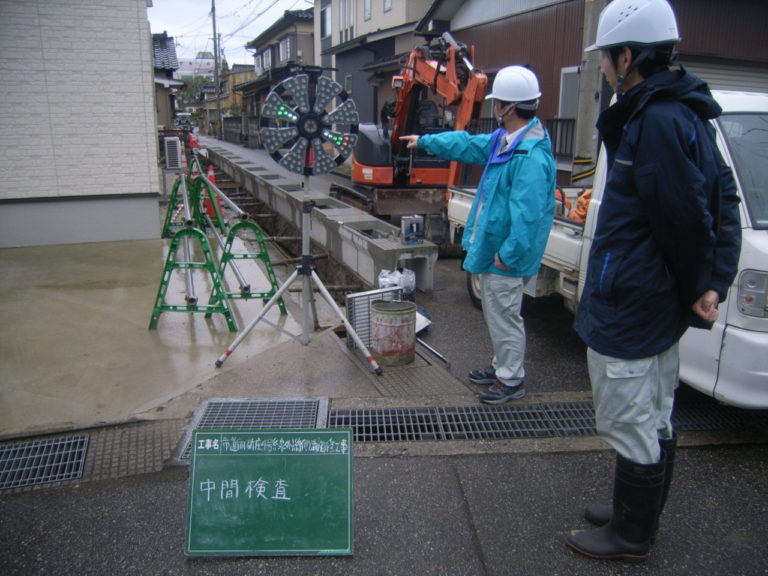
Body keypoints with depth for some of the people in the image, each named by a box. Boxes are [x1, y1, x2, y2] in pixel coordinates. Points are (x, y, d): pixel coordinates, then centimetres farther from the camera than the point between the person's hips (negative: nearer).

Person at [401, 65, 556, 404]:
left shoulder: (531, 156, -26)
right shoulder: (504, 140, 8)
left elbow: (527, 215, -29)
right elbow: (469, 145, 23)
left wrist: (508, 254, -24)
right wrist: (425, 141, 30)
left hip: (505, 256, -10)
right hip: (491, 248, 10)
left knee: (505, 316, 2)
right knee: (495, 313, 21)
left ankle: (512, 381, 18)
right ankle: (502, 367, 38)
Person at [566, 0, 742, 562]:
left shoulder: (656, 122, -22)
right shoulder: (686, 116, 10)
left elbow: (684, 218, -23)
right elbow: (723, 204, 10)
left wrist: (697, 286, -7)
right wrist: (713, 284, 3)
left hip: (628, 310, -10)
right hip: (659, 310, 11)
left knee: (631, 428, 6)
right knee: (655, 422, 22)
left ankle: (631, 537, 25)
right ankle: (640, 516, 41)